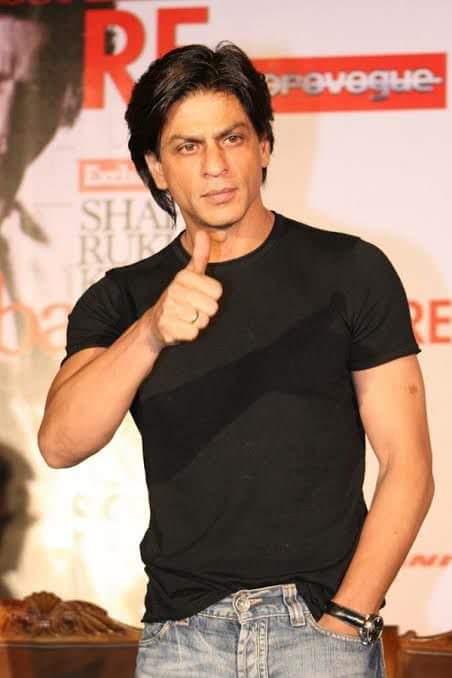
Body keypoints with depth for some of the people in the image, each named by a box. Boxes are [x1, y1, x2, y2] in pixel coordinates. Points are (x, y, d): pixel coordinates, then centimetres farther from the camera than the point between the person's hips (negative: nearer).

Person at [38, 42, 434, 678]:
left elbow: (407, 468, -1)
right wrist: (150, 333, -25)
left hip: (320, 621, -1)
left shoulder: (350, 270, 2)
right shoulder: (122, 299, 7)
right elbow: (60, 445, -10)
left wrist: (346, 619, -10)